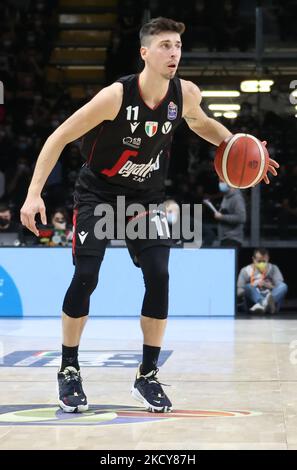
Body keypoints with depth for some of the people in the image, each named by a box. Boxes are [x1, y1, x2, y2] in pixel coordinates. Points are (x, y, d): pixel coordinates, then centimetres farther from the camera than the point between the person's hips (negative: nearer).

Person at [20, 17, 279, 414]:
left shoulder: (186, 94, -13)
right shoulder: (117, 96, -27)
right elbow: (60, 138, -19)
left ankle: (148, 376, 3)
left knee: (159, 277, -10)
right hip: (98, 192, -3)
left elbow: (200, 122, 14)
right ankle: (69, 371, 4)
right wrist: (34, 194, -26)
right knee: (85, 278, -14)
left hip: (146, 197, 4)